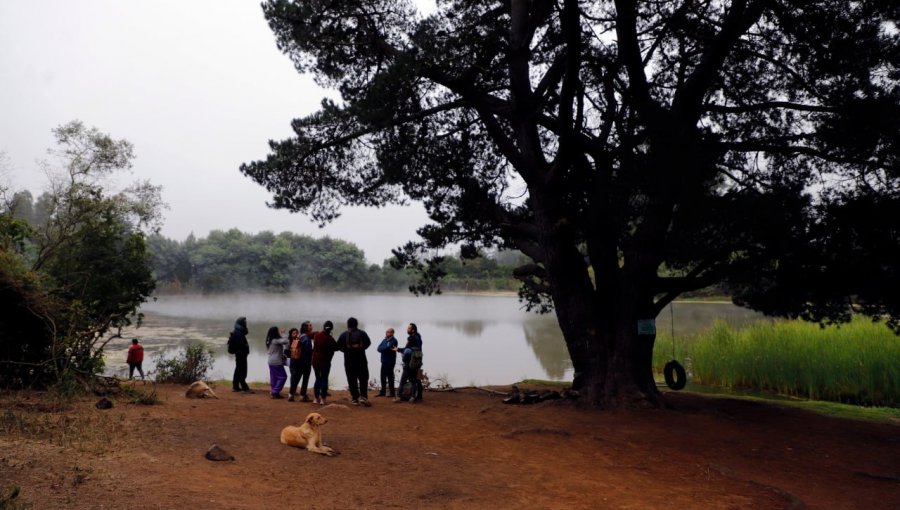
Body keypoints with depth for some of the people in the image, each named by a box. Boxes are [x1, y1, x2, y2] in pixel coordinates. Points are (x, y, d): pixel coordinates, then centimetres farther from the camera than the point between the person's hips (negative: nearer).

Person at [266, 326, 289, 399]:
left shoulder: (270, 340, 11)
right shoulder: (276, 340, -16)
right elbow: (285, 341, -27)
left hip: (271, 362, 9)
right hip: (276, 362, -9)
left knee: (274, 377, 11)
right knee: (282, 376, -4)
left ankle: (274, 393, 13)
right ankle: (275, 392, -6)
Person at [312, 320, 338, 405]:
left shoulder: (316, 335, -4)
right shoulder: (330, 338, -17)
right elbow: (336, 348, -2)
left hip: (315, 360, 5)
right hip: (325, 361, -4)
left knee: (318, 379, 15)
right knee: (324, 379, 4)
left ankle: (316, 398, 14)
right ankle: (323, 399, 1)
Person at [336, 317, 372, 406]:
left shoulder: (344, 335, -4)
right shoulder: (362, 333, -3)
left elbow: (338, 346, -3)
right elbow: (368, 343, 5)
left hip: (349, 360, 0)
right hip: (361, 359, 0)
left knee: (352, 379, 8)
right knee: (363, 378, 7)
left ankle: (354, 398, 8)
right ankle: (363, 396, -7)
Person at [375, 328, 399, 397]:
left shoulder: (394, 341, -10)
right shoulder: (384, 340, 14)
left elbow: (388, 348, -21)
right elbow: (379, 348, 5)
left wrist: (382, 349, -4)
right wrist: (385, 349, -14)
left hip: (390, 362, -7)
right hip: (384, 361, 7)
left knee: (390, 377, -3)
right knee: (383, 377, 11)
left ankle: (392, 393, 3)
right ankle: (383, 392, 20)